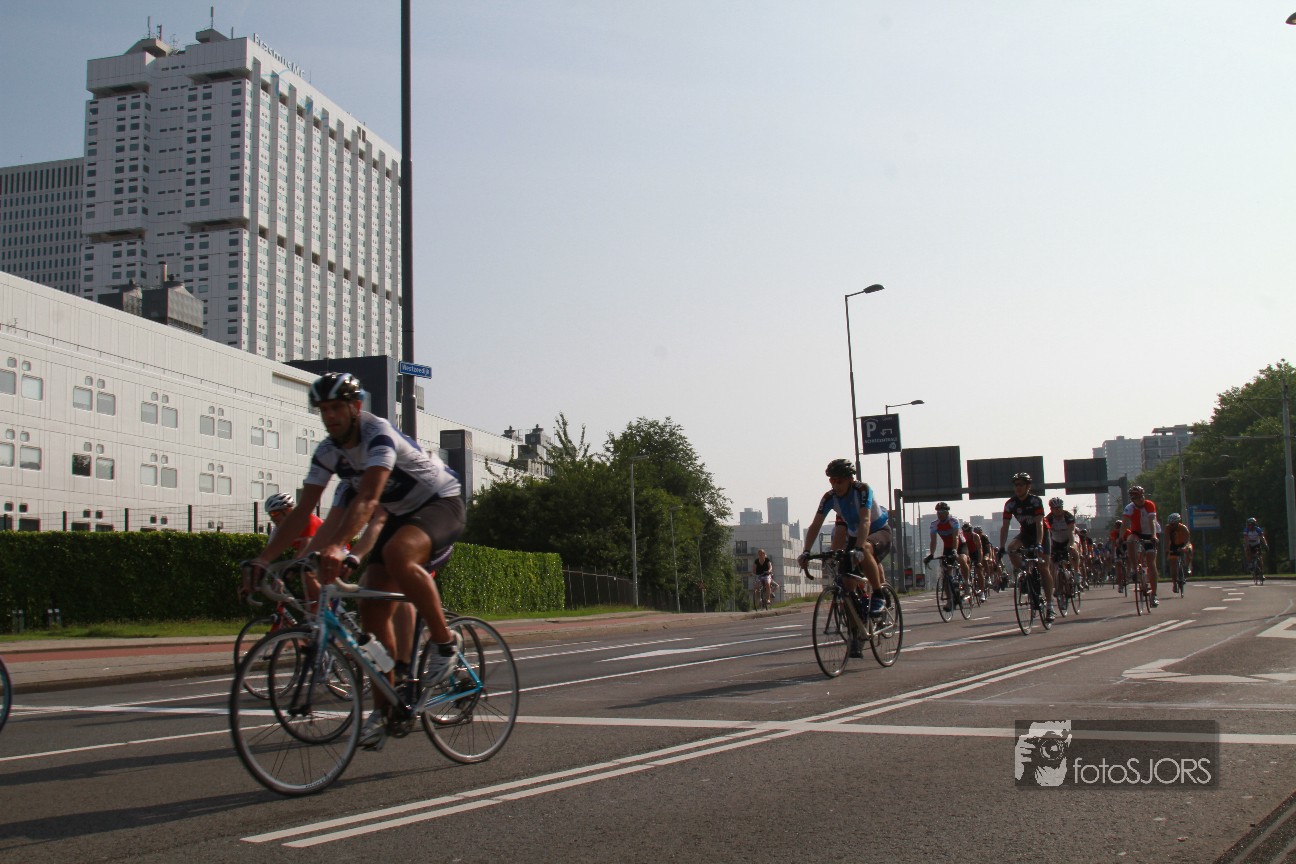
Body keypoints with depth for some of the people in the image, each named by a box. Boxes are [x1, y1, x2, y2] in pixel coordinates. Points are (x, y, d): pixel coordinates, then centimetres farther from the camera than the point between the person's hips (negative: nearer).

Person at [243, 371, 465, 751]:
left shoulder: (379, 434, -27)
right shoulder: (328, 452, -4)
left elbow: (368, 499, -41)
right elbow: (301, 512, -5)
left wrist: (336, 546, -54)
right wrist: (261, 560, -14)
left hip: (442, 504, -7)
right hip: (401, 515, 8)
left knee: (397, 555, -39)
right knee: (373, 613, -5)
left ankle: (446, 641, -21)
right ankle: (383, 710, 5)